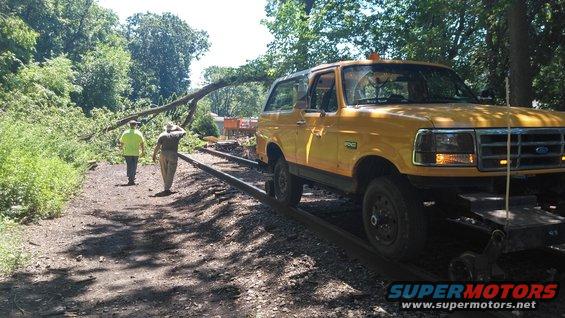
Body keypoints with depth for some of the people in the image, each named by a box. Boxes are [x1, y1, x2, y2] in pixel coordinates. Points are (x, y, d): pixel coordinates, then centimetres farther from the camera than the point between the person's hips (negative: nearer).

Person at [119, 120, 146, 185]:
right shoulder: (138, 133, -4)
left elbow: (121, 143, 7)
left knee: (129, 166, 9)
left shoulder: (125, 133, 1)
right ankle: (132, 180, 4)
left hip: (127, 153, 1)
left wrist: (123, 149, 24)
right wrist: (143, 151, 6)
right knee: (134, 166, 7)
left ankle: (130, 179, 4)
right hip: (136, 153, -1)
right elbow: (142, 143, -4)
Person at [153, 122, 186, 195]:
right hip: (173, 155, -1)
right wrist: (177, 127, 31)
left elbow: (157, 146, -3)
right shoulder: (177, 134, 3)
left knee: (164, 172, 15)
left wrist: (154, 155, 3)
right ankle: (167, 189, -1)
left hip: (163, 155, 1)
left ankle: (167, 186, 24)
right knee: (170, 173, 2)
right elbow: (184, 132, 25)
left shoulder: (162, 135, 3)